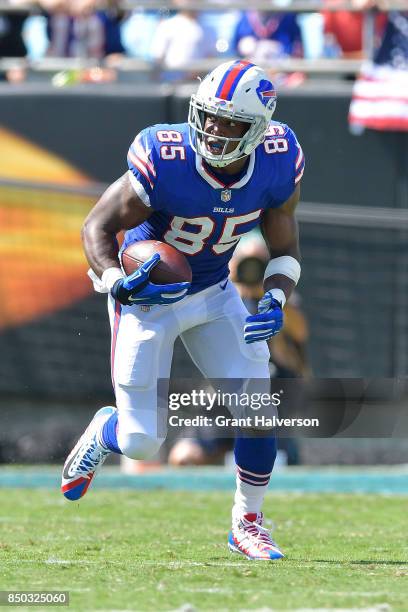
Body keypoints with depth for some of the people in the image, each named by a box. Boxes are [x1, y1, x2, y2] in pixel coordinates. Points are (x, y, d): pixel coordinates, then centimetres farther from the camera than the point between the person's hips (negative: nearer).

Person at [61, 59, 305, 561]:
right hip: (147, 296, -4)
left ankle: (247, 523, 15)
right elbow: (97, 226, -17)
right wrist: (118, 283, -34)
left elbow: (284, 250, -2)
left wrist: (275, 300, -21)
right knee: (142, 443, -3)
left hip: (214, 294, 4)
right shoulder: (163, 166, -32)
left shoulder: (277, 166, -18)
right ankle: (105, 431, 36)